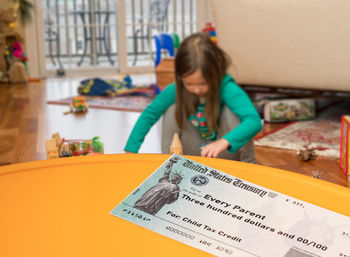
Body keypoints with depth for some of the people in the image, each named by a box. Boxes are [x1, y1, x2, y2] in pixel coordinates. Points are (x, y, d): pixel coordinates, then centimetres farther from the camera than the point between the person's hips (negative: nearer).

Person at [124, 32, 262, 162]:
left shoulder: (226, 88, -31)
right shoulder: (175, 90, -20)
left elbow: (254, 121, -44)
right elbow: (149, 115, -12)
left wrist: (224, 142, -61)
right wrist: (130, 150, -21)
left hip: (227, 155, -2)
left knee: (231, 111, -30)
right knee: (172, 110, -20)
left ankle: (246, 163, -11)